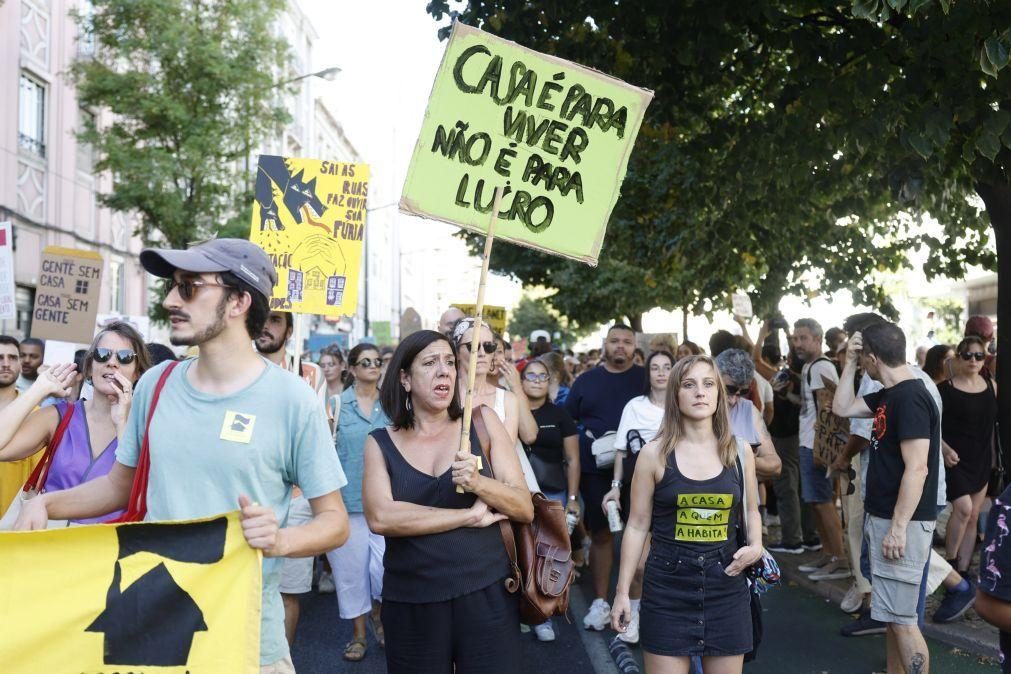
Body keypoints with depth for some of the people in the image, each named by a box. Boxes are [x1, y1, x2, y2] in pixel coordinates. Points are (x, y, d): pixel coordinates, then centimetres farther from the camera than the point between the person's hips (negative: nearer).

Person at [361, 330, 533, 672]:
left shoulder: (482, 423, 1)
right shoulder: (381, 443, 1)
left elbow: (525, 508, -1)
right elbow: (380, 518, -16)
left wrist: (479, 483, -20)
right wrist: (470, 515, -15)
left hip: (485, 594, 0)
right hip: (411, 603, 0)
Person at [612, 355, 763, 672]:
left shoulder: (739, 451, 3)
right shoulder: (654, 454, -4)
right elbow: (637, 525, 0)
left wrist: (756, 545, -3)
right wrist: (622, 592, -1)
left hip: (726, 584, 3)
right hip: (668, 585, -2)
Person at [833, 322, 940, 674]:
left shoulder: (910, 398, -20)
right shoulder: (888, 395, 9)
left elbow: (916, 469, -23)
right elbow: (842, 407, 18)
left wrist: (898, 527, -23)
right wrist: (848, 363, 8)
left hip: (902, 523, -10)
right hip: (883, 517, 10)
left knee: (901, 618, -5)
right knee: (892, 612, 18)